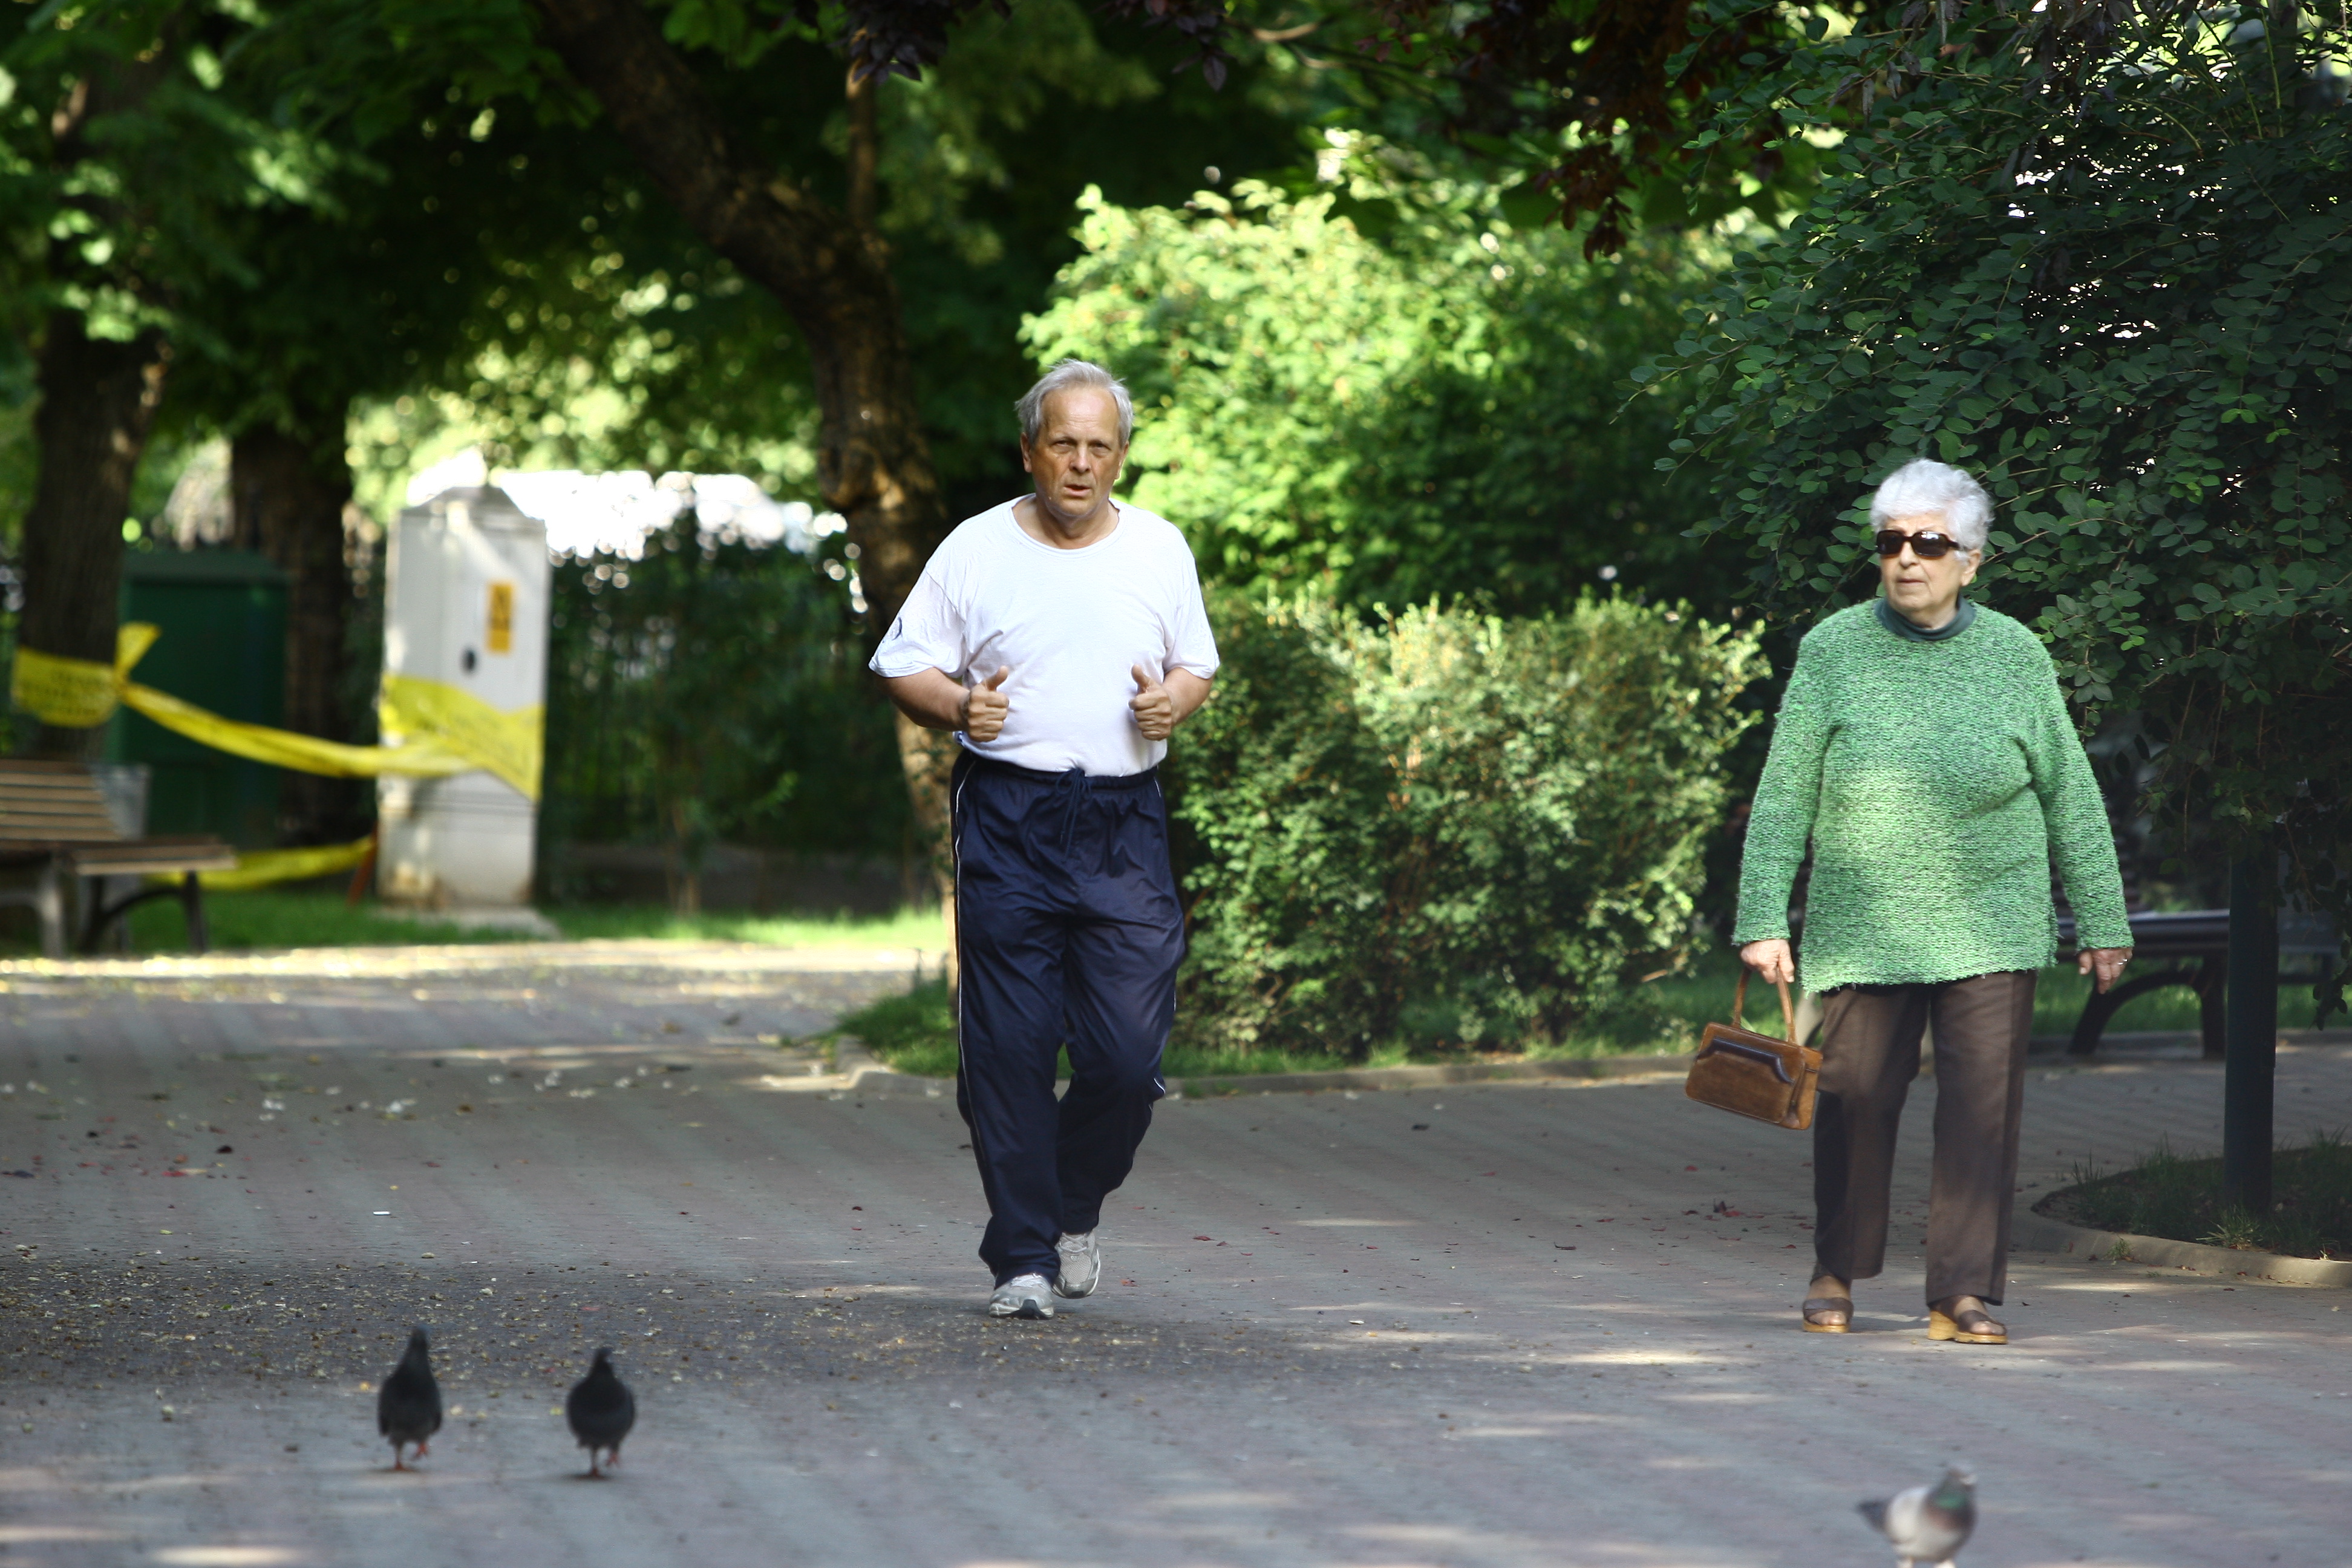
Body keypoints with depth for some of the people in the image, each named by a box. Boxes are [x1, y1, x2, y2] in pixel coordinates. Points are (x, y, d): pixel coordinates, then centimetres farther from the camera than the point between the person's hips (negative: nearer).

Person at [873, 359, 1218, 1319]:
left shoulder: (1159, 549, 10)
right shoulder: (977, 550, 3)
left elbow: (1197, 666, 19)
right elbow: (903, 670, 5)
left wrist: (1173, 701, -3)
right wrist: (959, 707, -15)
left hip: (1124, 820, 2)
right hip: (1008, 817, -1)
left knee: (1128, 1052, -5)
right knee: (1008, 1051, -5)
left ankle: (1075, 1210, 22)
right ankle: (1022, 1258, 4)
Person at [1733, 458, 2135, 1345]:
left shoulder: (2014, 657, 2)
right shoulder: (1833, 652, -1)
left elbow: (2071, 798, 8)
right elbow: (1783, 797, 0)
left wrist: (2101, 921, 7)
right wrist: (1762, 921, -5)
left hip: (1990, 929, 1)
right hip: (1862, 929, 0)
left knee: (1985, 1102, -7)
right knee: (1854, 1096, 1)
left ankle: (1964, 1294, -2)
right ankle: (1836, 1272, 22)